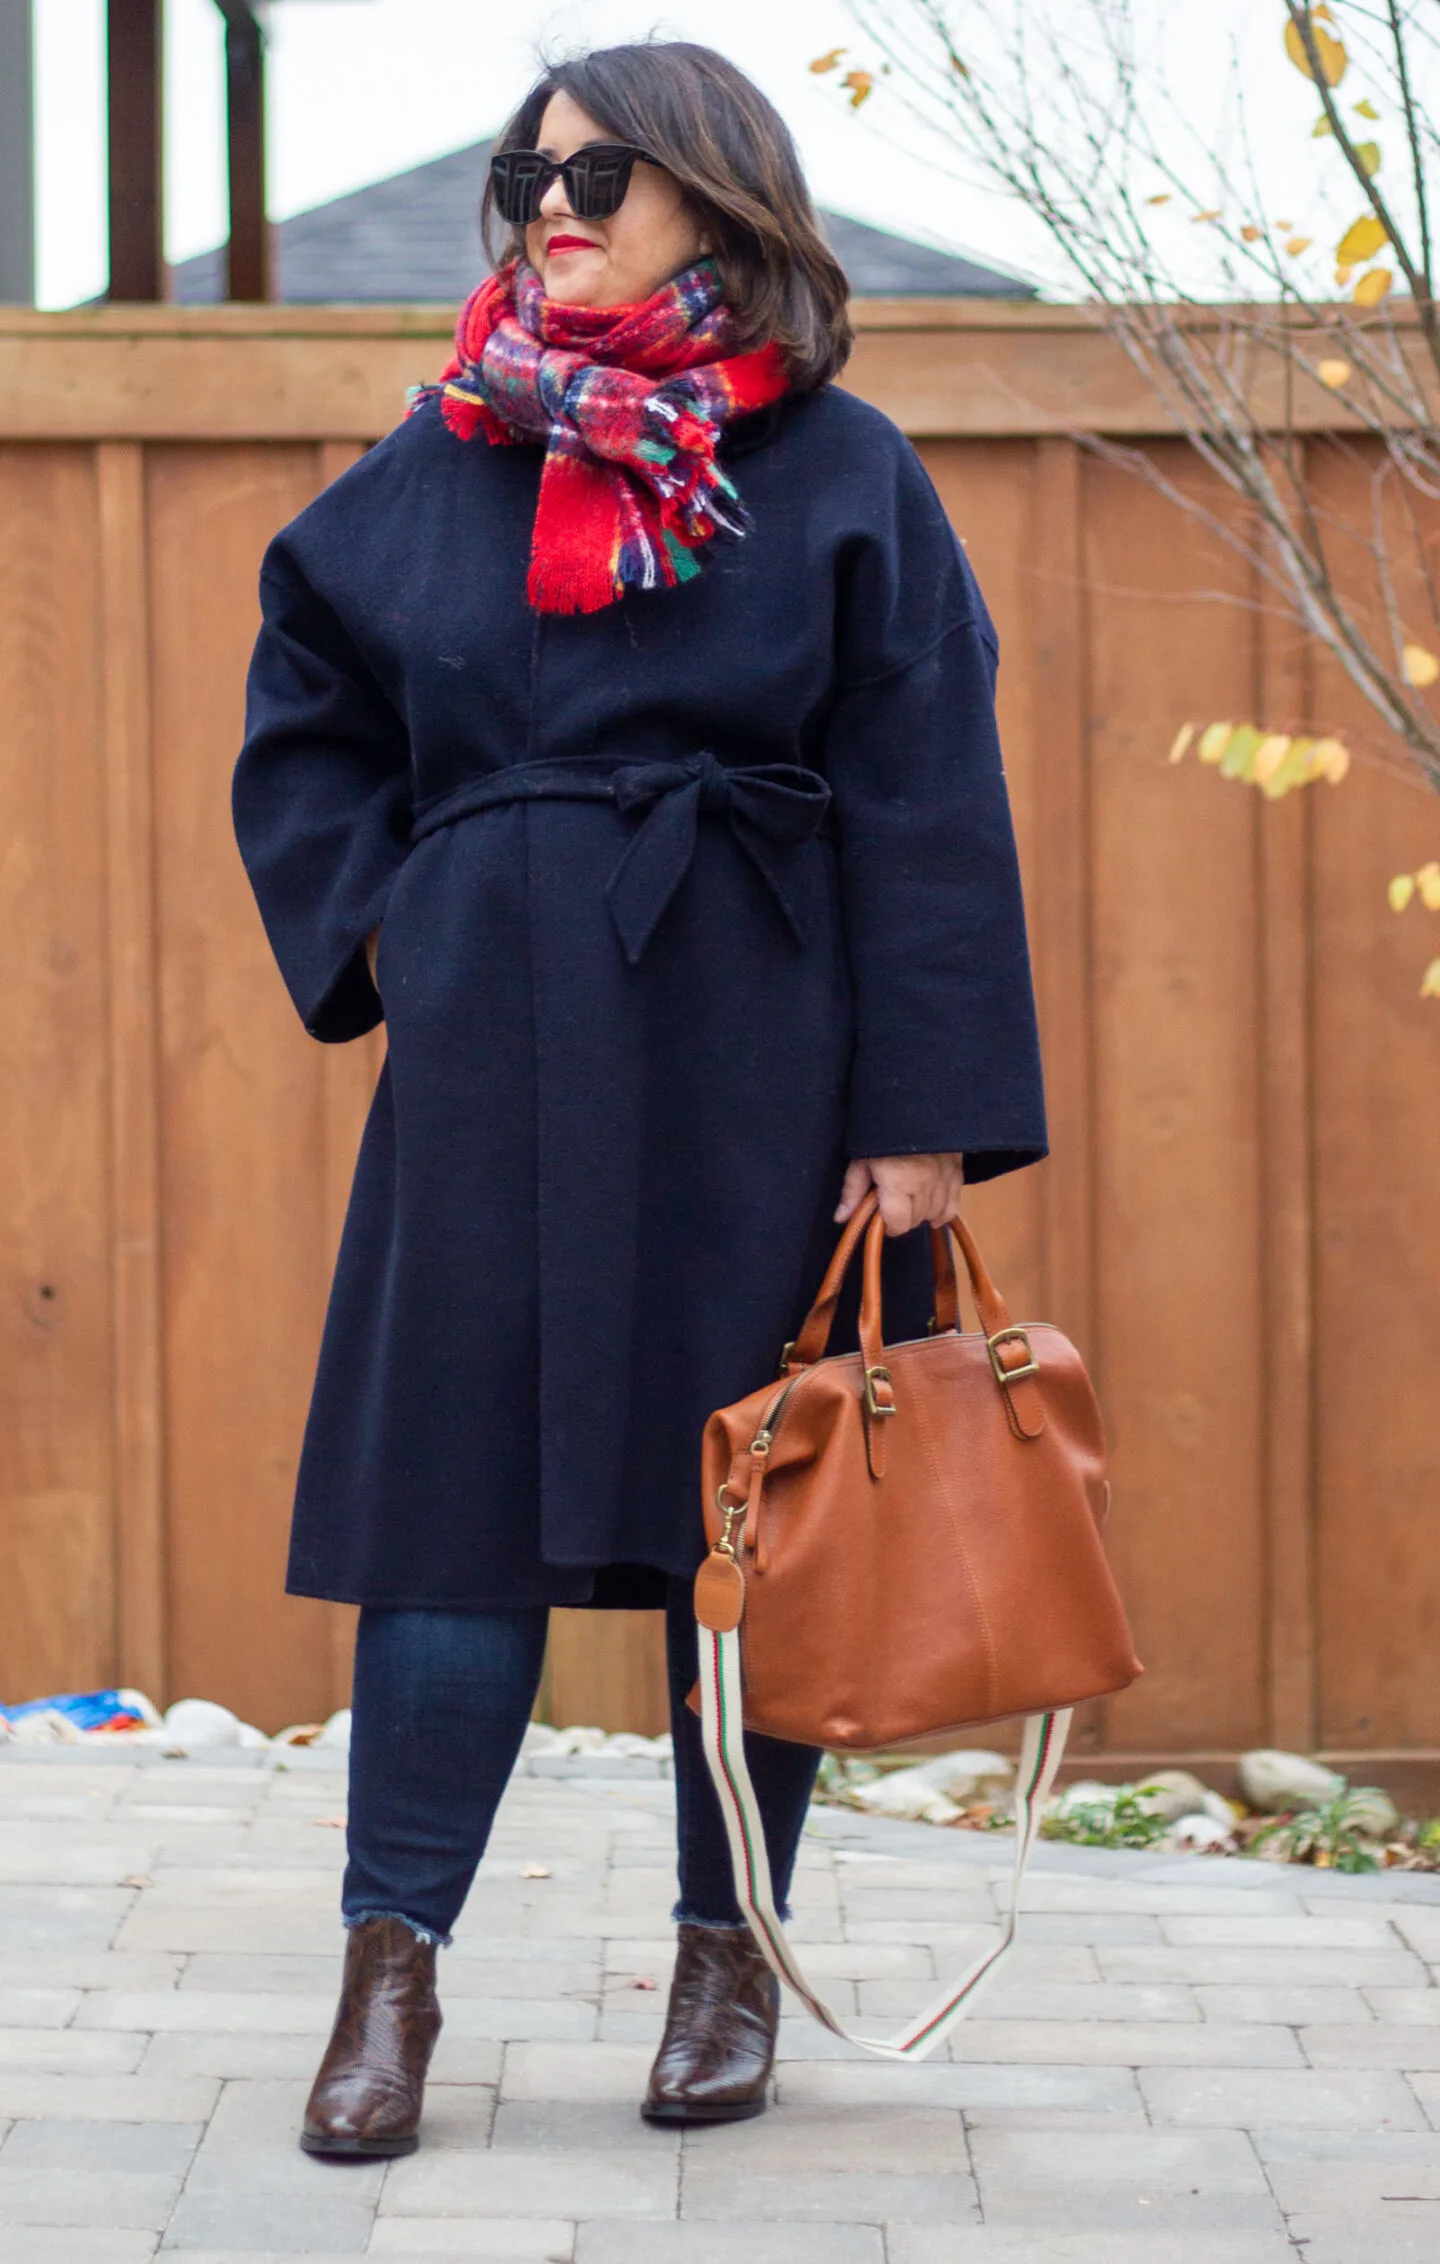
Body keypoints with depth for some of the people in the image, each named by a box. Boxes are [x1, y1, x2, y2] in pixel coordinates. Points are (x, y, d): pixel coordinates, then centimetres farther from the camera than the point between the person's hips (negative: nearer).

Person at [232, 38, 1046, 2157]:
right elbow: (307, 719, 20)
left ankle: (729, 1956, 17)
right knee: (460, 1480, -1)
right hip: (492, 1049, 2)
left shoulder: (840, 473, 0)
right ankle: (391, 1965, 3)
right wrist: (377, 927, 5)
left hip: (752, 1057, -2)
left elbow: (927, 809, -4)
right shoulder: (442, 463, 8)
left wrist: (927, 1112, -10)